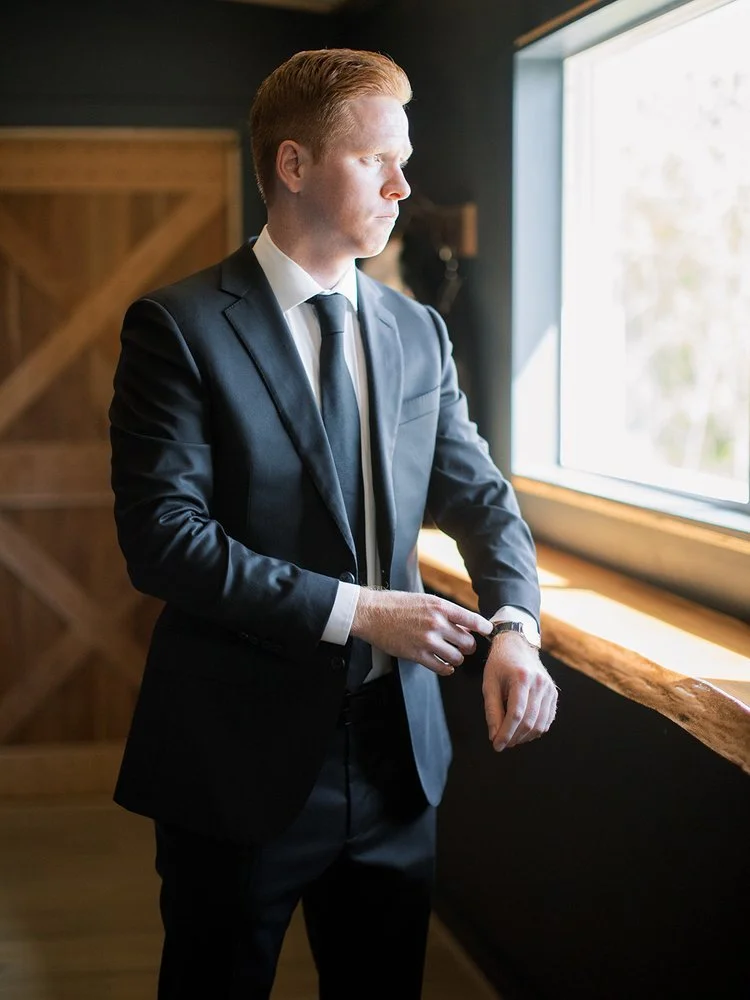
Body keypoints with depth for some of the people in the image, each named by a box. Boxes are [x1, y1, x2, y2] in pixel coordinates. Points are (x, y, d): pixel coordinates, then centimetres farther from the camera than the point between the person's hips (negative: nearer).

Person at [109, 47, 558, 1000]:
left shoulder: (418, 331, 8)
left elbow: (479, 495, 8)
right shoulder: (179, 328, -10)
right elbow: (162, 536, -17)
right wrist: (355, 611, -20)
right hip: (240, 760, -5)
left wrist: (514, 625, -13)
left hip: (397, 749, 5)